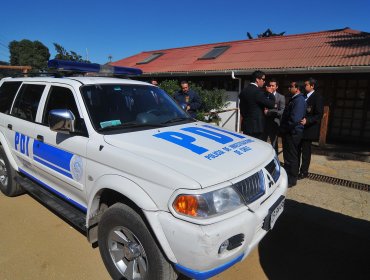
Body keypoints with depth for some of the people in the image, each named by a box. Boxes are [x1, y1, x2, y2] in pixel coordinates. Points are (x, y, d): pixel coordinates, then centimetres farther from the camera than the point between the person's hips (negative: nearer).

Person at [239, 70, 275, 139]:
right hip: (256, 126, -8)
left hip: (246, 125, 8)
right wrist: (270, 93, 1)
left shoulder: (244, 90, 9)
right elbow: (271, 104, -12)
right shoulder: (258, 91, -16)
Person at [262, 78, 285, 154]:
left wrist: (268, 112, -18)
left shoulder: (281, 97, 0)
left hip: (274, 124, -3)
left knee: (274, 145, 7)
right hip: (264, 123, 3)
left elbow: (282, 111, -10)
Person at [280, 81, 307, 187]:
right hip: (289, 132, 10)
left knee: (291, 156, 0)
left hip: (293, 133, -10)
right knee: (288, 155, 18)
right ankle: (287, 175, 32)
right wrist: (283, 129, 10)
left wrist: (285, 129, -14)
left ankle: (291, 180, 12)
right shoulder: (294, 99, 14)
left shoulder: (299, 100, -17)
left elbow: (295, 119, -26)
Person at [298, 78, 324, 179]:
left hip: (308, 129, -7)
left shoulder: (317, 97, -10)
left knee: (306, 151, 3)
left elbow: (319, 115, -16)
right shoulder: (304, 97, 12)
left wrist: (307, 120, -29)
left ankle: (304, 172, 15)